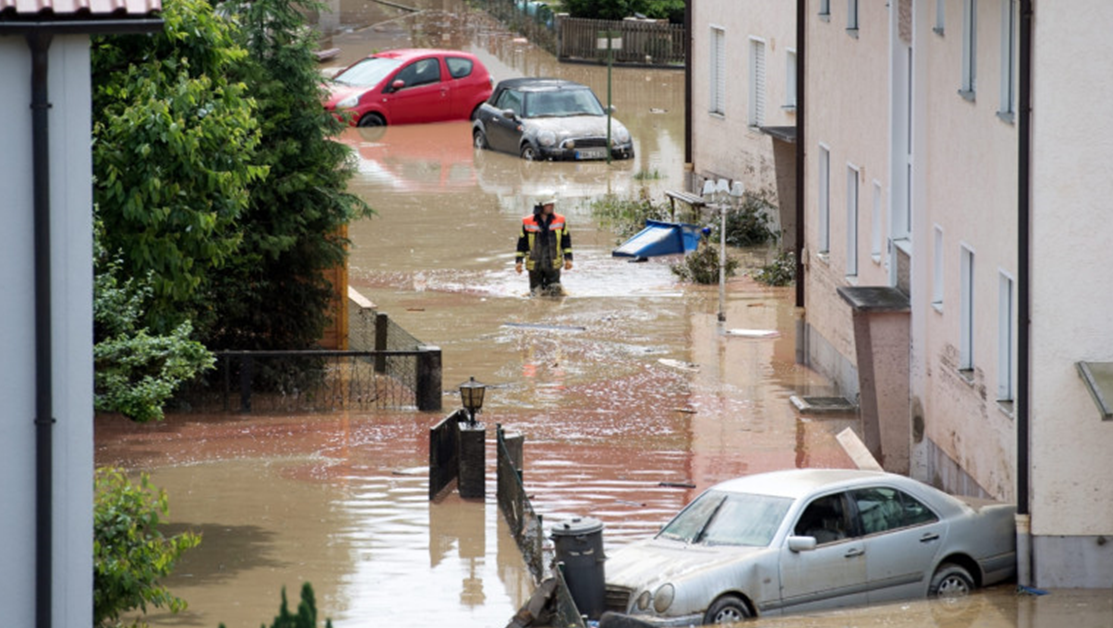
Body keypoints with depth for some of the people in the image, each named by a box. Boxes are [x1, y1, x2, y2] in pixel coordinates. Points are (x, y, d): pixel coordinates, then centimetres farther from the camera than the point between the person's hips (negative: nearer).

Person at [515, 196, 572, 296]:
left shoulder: (560, 221, 1)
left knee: (555, 290, 1)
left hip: (553, 264, 1)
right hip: (534, 264, -1)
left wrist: (568, 258, 4)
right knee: (536, 292, 4)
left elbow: (566, 240, 9)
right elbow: (522, 242, 5)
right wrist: (519, 260, 2)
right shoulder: (528, 223, -3)